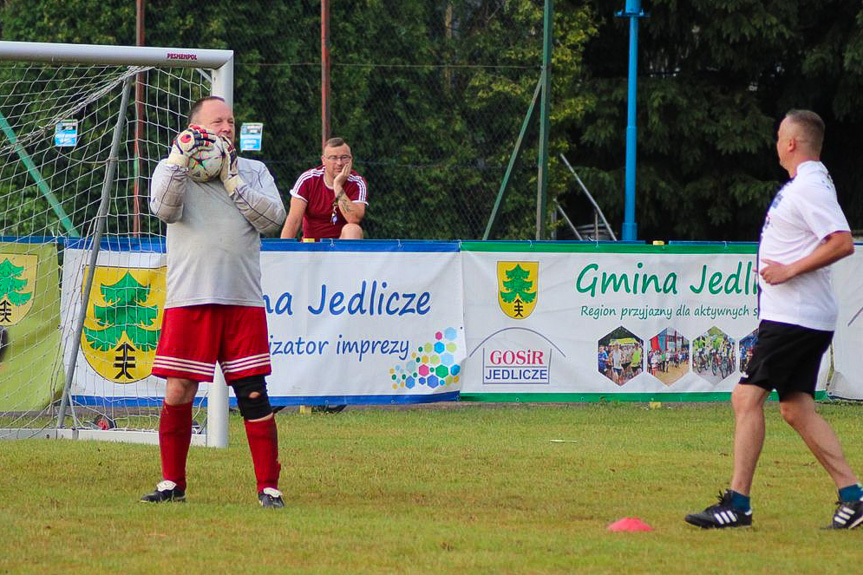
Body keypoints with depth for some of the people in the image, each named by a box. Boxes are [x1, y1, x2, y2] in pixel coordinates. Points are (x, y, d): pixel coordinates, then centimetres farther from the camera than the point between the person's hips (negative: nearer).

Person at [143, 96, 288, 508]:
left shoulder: (253, 171, 14)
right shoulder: (171, 169, 9)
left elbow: (273, 219, -1)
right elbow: (165, 210, -9)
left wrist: (232, 181, -5)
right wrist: (181, 161, -15)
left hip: (243, 302, 1)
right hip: (188, 300, -1)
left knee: (253, 394, -2)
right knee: (178, 392, -2)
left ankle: (268, 486, 2)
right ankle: (172, 482, 11)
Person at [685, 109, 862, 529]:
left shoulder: (809, 188, -15)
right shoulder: (803, 185, 18)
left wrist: (790, 270, -22)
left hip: (795, 317, -11)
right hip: (796, 317, 11)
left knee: (747, 397, -12)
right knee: (796, 408, 9)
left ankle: (737, 504, -13)